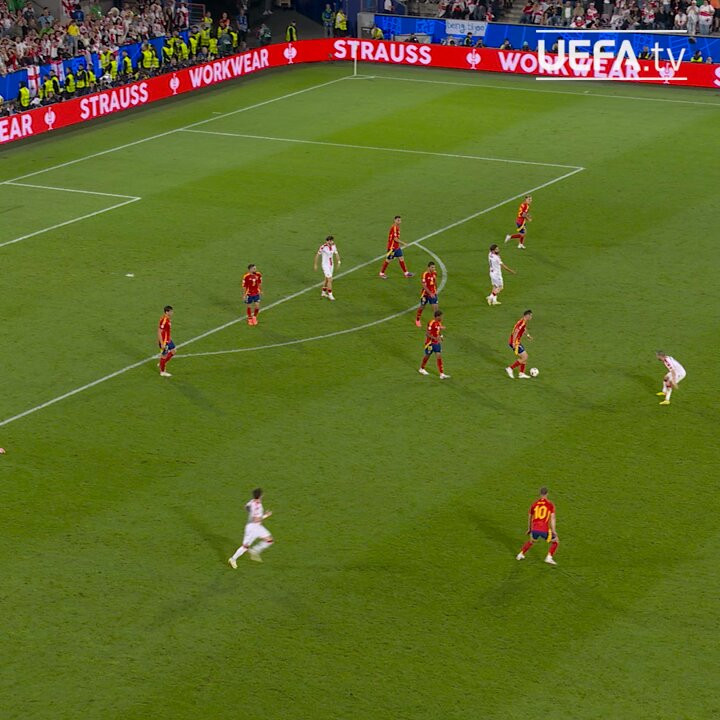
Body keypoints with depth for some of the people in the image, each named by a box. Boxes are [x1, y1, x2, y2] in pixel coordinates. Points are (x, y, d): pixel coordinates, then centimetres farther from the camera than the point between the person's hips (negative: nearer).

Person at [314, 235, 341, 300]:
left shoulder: (334, 246, -5)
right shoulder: (323, 247, -23)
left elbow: (336, 254, 7)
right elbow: (317, 255, -11)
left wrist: (338, 262, -3)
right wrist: (315, 265, -6)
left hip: (331, 265, 7)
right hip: (325, 265, -7)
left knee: (327, 279, 18)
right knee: (330, 280, -9)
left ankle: (323, 293, 34)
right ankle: (330, 295, 3)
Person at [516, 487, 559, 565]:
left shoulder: (534, 504, 11)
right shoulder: (550, 505, 0)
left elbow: (529, 517, 20)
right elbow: (552, 518, -10)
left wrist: (529, 529, 33)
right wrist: (553, 531, -9)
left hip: (534, 530, 4)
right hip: (544, 530, -4)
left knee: (531, 541, 36)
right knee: (555, 541, 19)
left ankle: (520, 555, 37)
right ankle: (549, 558, 2)